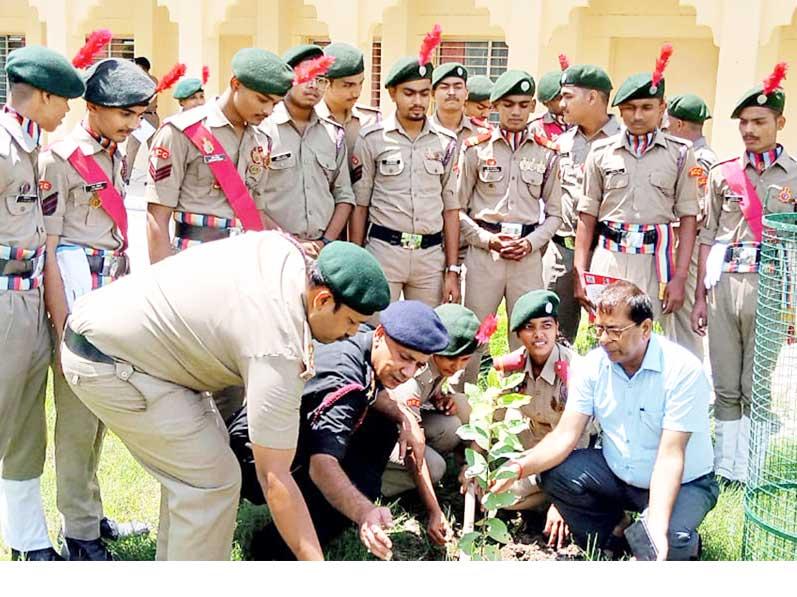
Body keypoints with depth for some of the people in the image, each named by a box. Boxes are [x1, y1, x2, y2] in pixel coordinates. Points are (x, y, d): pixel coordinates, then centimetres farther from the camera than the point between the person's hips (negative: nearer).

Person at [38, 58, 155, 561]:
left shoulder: (118, 155, 12)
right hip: (76, 289, -7)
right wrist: (63, 329, -14)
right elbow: (47, 251, -12)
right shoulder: (60, 158, -10)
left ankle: (91, 512, 26)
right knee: (78, 415, -1)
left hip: (115, 287, 7)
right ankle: (81, 533, 10)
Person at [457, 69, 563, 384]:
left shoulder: (547, 153, 8)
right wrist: (488, 240, -9)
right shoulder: (476, 148, 3)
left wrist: (530, 243, -5)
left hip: (529, 253, 2)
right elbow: (458, 209, 3)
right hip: (484, 251, -1)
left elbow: (554, 214, 11)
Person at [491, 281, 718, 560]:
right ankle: (616, 529, 5)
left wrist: (657, 527, -38)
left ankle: (685, 544, 5)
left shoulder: (684, 370, -24)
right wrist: (519, 468, -31)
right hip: (617, 474, 5)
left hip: (684, 483, -5)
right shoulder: (593, 365, -10)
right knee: (554, 473, -18)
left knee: (666, 542, -33)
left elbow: (670, 455, -28)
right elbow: (565, 435, -12)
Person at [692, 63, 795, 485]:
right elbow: (707, 236, 11)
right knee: (725, 386, 7)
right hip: (724, 282, 2)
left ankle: (751, 473, 9)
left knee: (758, 389, 0)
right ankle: (724, 466, 17)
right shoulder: (722, 174, 11)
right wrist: (700, 296, 7)